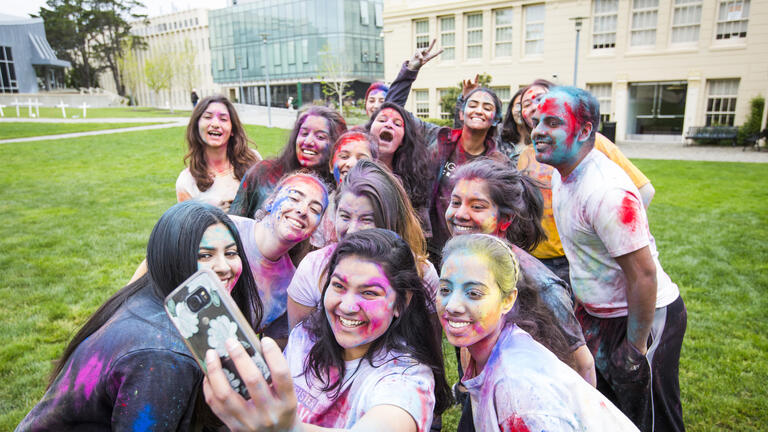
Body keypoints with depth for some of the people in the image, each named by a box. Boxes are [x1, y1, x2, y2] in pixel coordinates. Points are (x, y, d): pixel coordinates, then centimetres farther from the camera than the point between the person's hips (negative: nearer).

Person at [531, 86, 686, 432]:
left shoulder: (606, 191, -30)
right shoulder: (562, 173, 1)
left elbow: (644, 276, -28)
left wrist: (636, 349, -20)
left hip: (643, 316, -9)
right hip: (598, 313, 9)